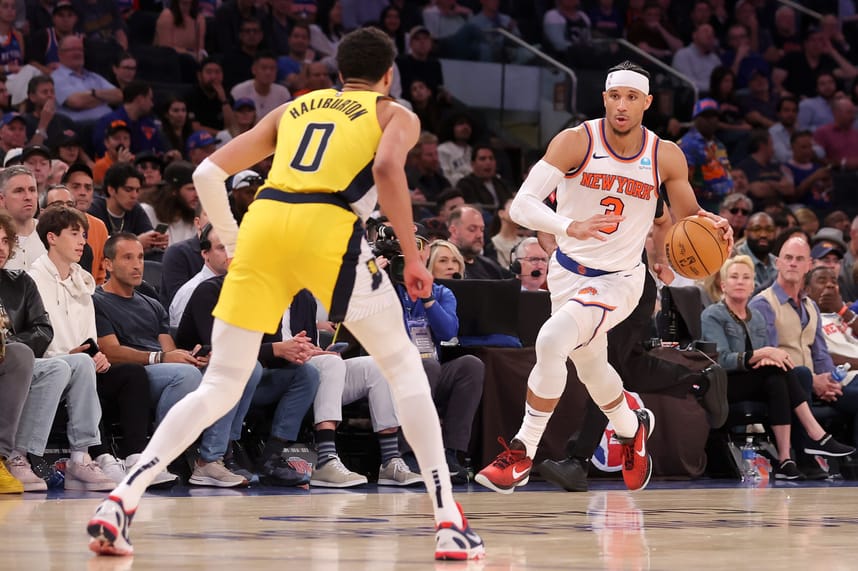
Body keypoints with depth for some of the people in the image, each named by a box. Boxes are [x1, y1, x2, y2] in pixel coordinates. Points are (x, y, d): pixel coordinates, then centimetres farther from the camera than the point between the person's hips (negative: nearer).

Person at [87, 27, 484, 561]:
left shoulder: (293, 109, 30)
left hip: (263, 221, 3)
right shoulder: (396, 115, 19)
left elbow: (208, 174, 22)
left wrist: (232, 241, 32)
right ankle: (448, 520, 5)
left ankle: (121, 500, -6)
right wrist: (413, 257, -2)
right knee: (404, 367, 13)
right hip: (329, 228, -3)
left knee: (220, 387, 10)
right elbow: (387, 167, -5)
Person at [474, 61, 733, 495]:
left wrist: (711, 224, -16)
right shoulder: (576, 142, -17)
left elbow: (687, 214, 8)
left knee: (552, 341, -26)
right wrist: (571, 227, -43)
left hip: (618, 280, -2)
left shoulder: (666, 157, -11)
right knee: (590, 366, 21)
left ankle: (522, 453, -14)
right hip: (569, 271, 3)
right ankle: (632, 428, 54)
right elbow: (521, 205, -25)